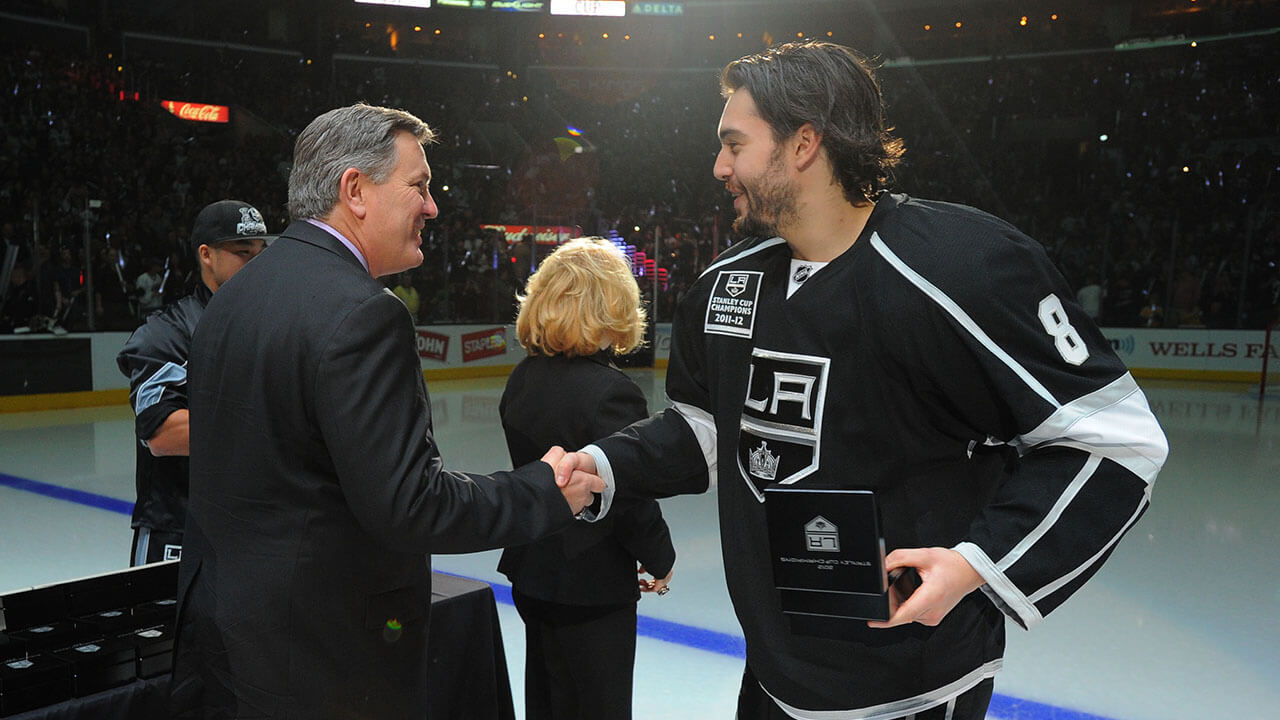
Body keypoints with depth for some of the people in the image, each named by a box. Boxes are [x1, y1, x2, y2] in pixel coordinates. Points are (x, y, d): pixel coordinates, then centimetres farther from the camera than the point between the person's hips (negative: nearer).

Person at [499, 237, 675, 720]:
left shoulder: (522, 378, -1)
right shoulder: (611, 393, -24)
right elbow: (633, 502, -21)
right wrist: (660, 559, -2)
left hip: (532, 574, 8)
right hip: (590, 589, -7)